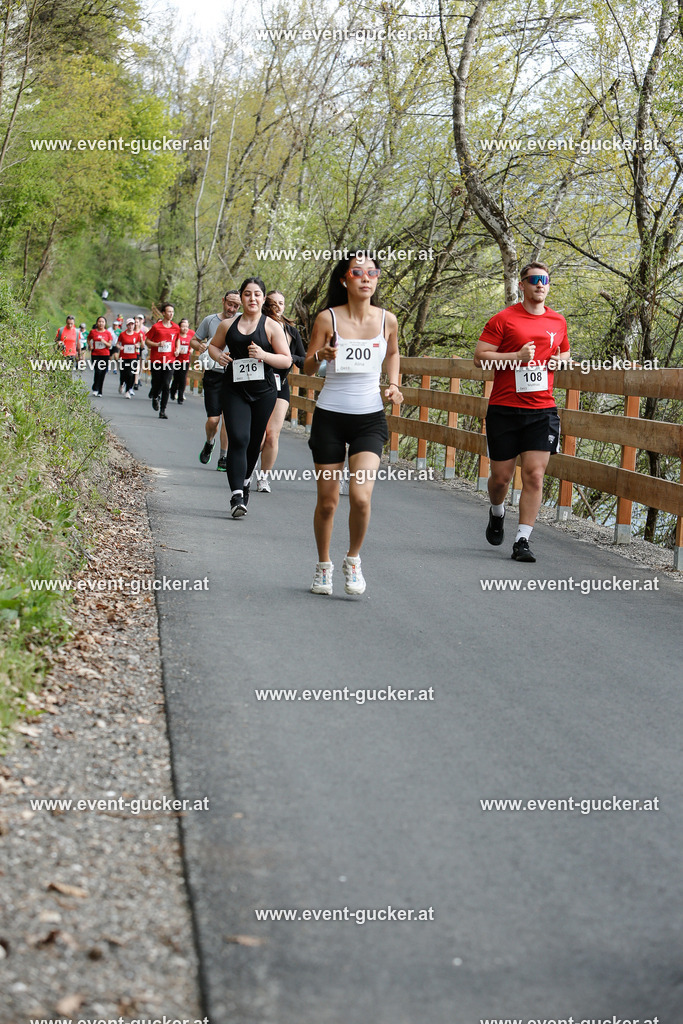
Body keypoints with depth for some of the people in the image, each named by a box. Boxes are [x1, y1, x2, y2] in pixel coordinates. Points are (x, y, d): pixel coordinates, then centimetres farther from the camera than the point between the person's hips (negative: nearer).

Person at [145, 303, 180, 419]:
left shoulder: (176, 328, 6)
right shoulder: (156, 327, -4)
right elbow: (147, 341, 2)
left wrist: (177, 349, 7)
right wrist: (158, 344, -14)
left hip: (169, 360, 1)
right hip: (156, 360, -1)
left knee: (166, 386, -8)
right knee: (156, 384, 6)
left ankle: (162, 411, -3)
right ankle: (155, 397, 41)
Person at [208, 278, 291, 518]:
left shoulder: (272, 327, 2)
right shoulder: (227, 325, 8)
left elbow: (286, 360, -1)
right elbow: (213, 345, 24)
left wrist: (264, 355, -18)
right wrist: (218, 356, 0)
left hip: (264, 392, 0)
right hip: (234, 390, 0)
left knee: (254, 442, 10)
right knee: (238, 439, -15)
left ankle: (244, 481, 37)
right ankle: (237, 496, -21)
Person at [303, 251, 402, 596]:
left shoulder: (387, 320, 1)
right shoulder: (328, 318, -5)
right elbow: (306, 368, -1)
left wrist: (393, 384, 4)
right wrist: (320, 357, -22)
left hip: (370, 418, 1)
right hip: (330, 416, -1)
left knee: (360, 497, -17)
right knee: (327, 501, 4)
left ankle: (353, 559, 9)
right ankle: (323, 566, 28)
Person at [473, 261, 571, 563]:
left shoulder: (558, 322, 12)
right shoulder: (504, 319, -2)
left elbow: (564, 352, 30)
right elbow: (479, 357, -7)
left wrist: (559, 361, 7)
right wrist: (517, 357, -17)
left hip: (542, 410, 3)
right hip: (504, 409, -2)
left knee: (534, 475, -8)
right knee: (501, 476, 5)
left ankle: (522, 541, -3)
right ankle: (497, 512, 39)